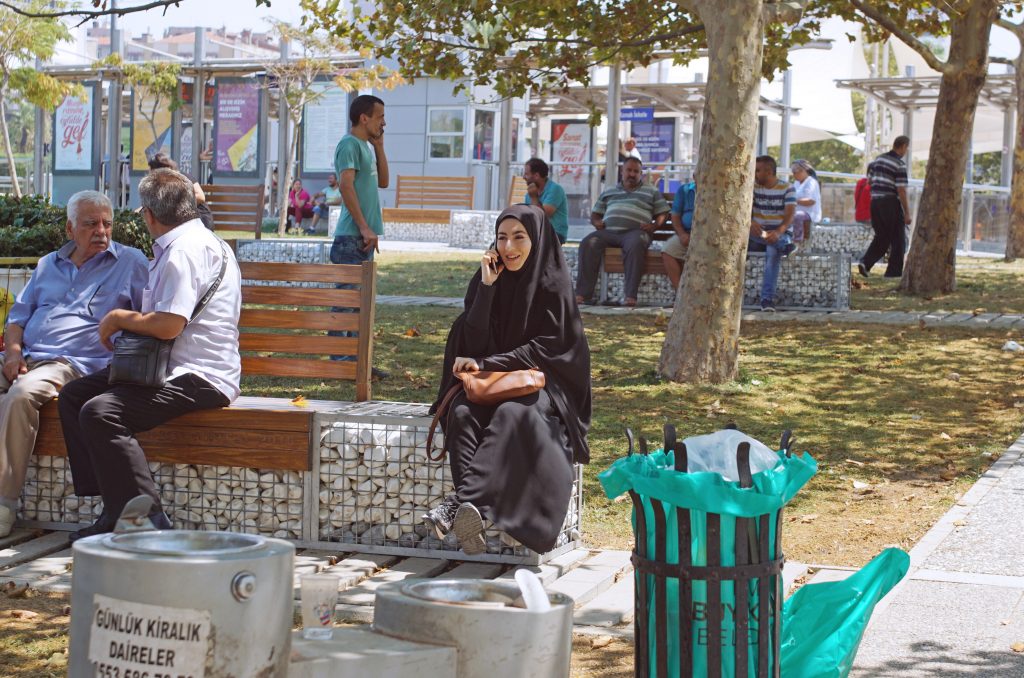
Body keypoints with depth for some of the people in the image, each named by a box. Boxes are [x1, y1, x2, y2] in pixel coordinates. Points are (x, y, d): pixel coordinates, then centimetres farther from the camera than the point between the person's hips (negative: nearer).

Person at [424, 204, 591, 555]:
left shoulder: (552, 283, -5)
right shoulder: (487, 279, 6)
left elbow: (547, 347, -10)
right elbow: (474, 343, -4)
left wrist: (486, 364, -14)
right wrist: (487, 287, -13)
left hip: (540, 384, -3)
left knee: (511, 415, -37)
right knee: (462, 413, -30)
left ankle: (460, 501, -45)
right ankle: (471, 513, -44)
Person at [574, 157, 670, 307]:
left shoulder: (651, 192, 22)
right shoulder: (608, 193, 30)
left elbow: (663, 213, 15)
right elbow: (595, 214, 31)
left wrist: (654, 226, -6)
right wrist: (596, 222, 6)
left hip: (634, 231, -3)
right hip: (608, 231, 3)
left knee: (635, 245, -40)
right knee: (588, 243, -29)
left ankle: (630, 296, -45)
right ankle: (582, 294, -35)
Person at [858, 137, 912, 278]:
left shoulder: (878, 159, 10)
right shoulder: (900, 165, -11)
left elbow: (869, 180, 15)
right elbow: (901, 190, -14)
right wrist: (907, 213, -11)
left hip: (875, 202, 7)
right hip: (891, 203, -7)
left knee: (881, 237, 15)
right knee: (898, 240, 5)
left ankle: (865, 262, -4)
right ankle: (894, 271, 6)